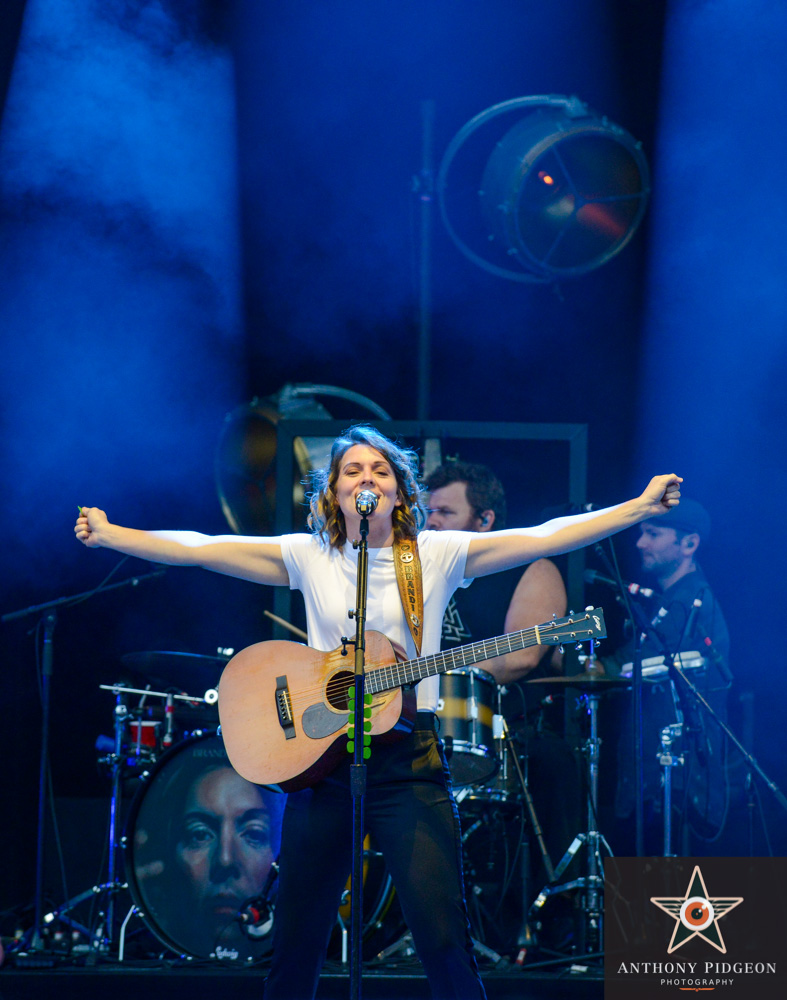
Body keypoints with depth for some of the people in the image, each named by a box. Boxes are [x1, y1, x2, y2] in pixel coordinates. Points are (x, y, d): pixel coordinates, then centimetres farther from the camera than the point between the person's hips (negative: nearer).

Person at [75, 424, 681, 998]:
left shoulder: (438, 555, 4)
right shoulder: (308, 557, 8)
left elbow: (544, 538, -2)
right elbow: (199, 549, 5)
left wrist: (640, 507, -9)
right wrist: (108, 535, -2)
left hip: (409, 759, -2)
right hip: (320, 755, 2)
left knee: (445, 943, -10)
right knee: (296, 943, 6)